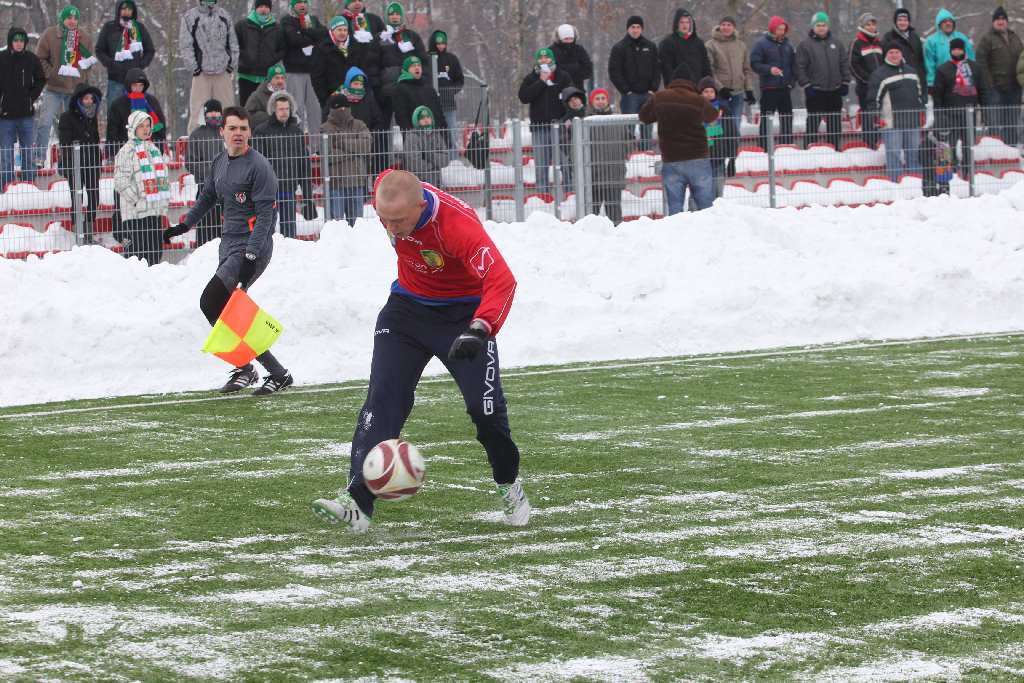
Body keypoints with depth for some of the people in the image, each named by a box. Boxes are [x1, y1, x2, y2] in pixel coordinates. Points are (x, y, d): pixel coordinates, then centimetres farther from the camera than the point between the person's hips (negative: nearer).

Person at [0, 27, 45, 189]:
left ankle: (29, 182, 14)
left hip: (26, 114, 1)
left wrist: (31, 97, 0)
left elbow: (40, 80, 10)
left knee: (27, 149, 7)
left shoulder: (32, 59, 0)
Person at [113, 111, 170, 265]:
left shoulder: (153, 149, 17)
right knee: (136, 252, -8)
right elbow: (121, 182, -14)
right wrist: (137, 201, -16)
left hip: (156, 212, 7)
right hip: (136, 213, -7)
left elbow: (162, 177, 22)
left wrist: (164, 203, 12)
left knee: (156, 251, 10)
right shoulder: (127, 151, -7)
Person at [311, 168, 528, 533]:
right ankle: (357, 502, -21)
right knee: (383, 397, -11)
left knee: (485, 406, -9)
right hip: (407, 308, 4)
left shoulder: (458, 225, -37)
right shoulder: (385, 193, -20)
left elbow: (502, 281, -46)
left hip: (461, 312, -4)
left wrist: (479, 330, -63)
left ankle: (509, 485, 21)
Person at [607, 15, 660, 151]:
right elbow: (614, 72, -4)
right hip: (629, 95, -4)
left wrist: (653, 88, -1)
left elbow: (657, 69, 12)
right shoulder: (619, 48, 0)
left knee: (647, 128, 5)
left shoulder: (650, 47, 11)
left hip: (647, 94, 4)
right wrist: (626, 90, -11)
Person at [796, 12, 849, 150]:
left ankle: (834, 148, 16)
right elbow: (800, 67, -6)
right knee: (813, 122, -3)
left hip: (834, 90, 4)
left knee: (835, 122, 9)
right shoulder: (805, 45, -3)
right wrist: (806, 85, -12)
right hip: (815, 91, -4)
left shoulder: (836, 43, 11)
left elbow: (844, 64, 14)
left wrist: (845, 83, 7)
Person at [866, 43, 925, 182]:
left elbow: (921, 92, 25)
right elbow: (873, 99, -5)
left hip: (912, 121, 5)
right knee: (894, 155, -7)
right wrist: (877, 118, -11)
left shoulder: (911, 71, 16)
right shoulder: (879, 74, -3)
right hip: (891, 123, -5)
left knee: (914, 154, 11)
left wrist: (922, 111, 17)